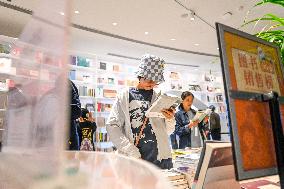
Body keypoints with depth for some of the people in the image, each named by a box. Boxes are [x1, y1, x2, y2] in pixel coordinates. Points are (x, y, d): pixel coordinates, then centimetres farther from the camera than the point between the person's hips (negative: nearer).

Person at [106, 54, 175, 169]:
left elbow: (168, 131, 12)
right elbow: (112, 126, -5)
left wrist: (170, 119, -8)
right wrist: (130, 150, -13)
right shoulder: (125, 96, 2)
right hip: (133, 160, -2)